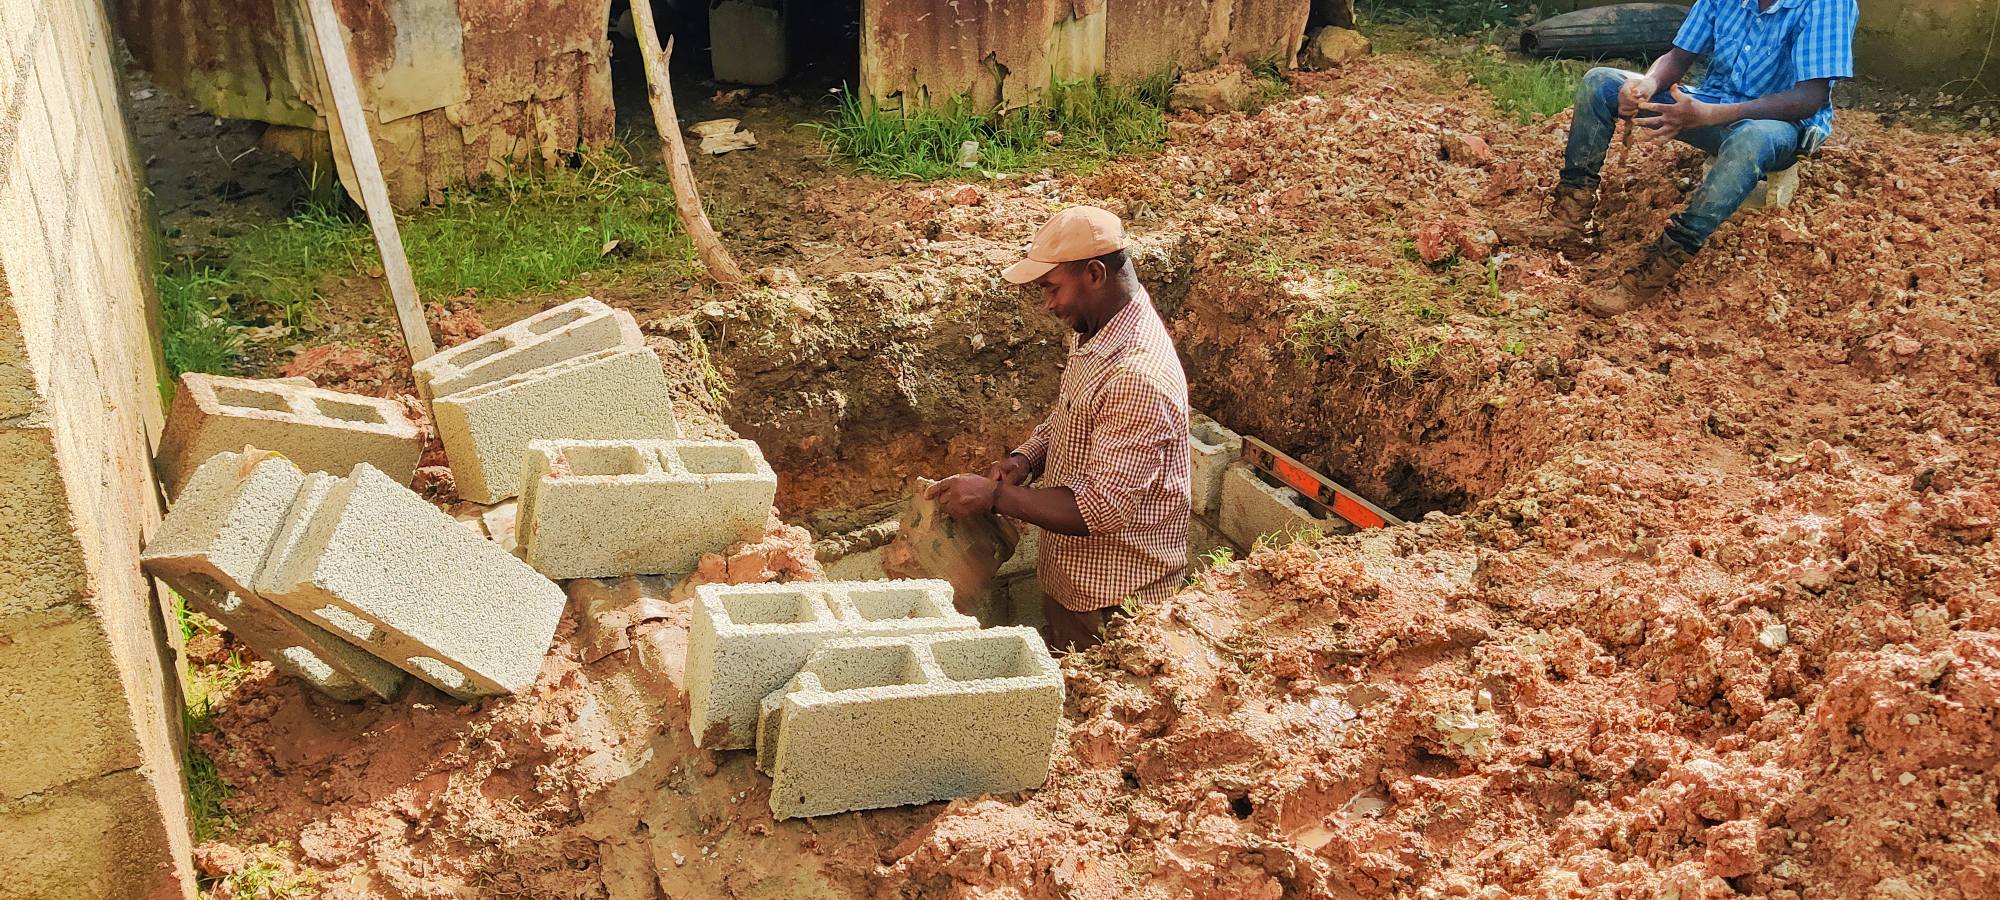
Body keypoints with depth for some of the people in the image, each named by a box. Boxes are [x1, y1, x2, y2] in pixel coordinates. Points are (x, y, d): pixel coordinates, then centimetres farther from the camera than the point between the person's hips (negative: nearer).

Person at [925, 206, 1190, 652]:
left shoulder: (1138, 377, -31)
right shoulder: (1093, 335, 1)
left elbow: (1104, 509, -31)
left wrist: (995, 495, -26)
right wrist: (1025, 458, -3)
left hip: (1112, 600, -9)